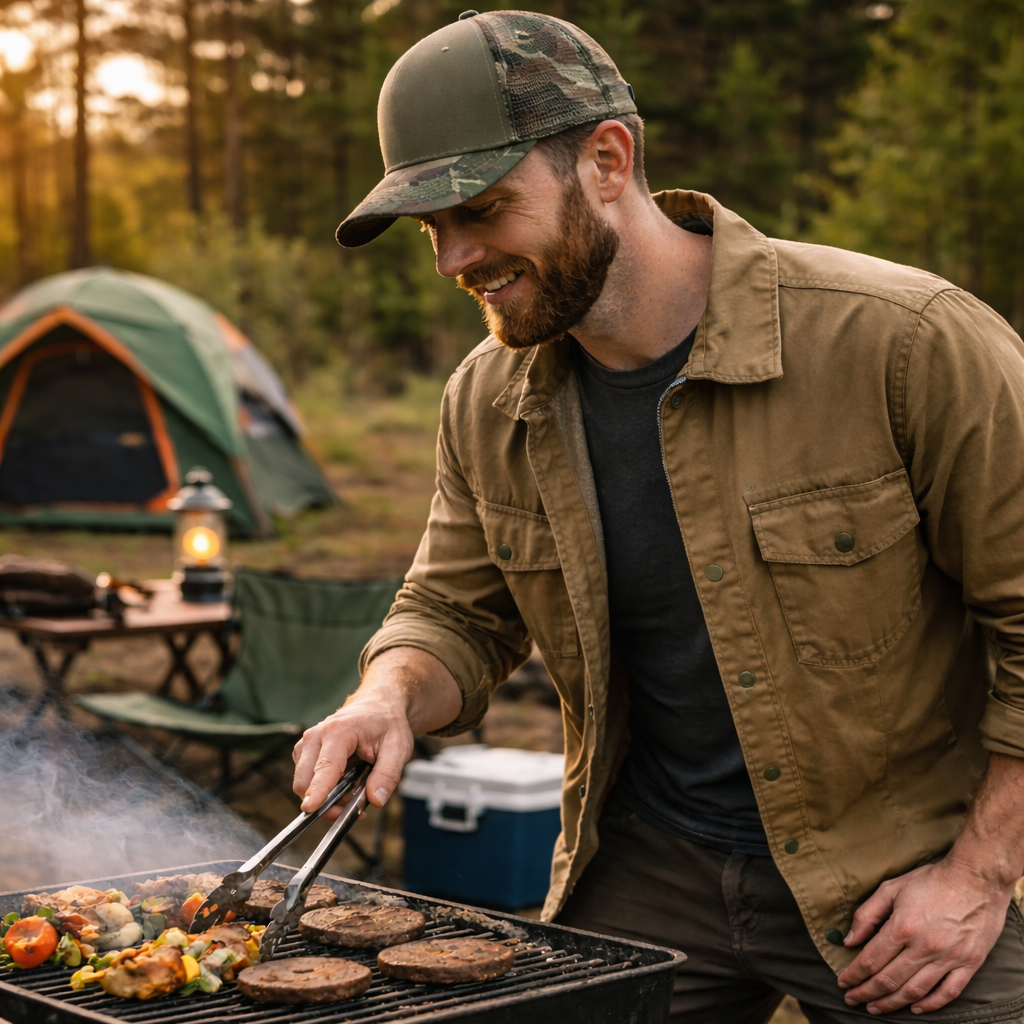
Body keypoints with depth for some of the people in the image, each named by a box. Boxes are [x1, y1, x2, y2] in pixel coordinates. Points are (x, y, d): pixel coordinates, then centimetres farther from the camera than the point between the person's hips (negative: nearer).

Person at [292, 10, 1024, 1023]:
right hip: (645, 873, 4)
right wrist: (391, 696, -14)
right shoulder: (488, 404, -4)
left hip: (888, 884, -3)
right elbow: (457, 614, 9)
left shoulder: (905, 340, -20)